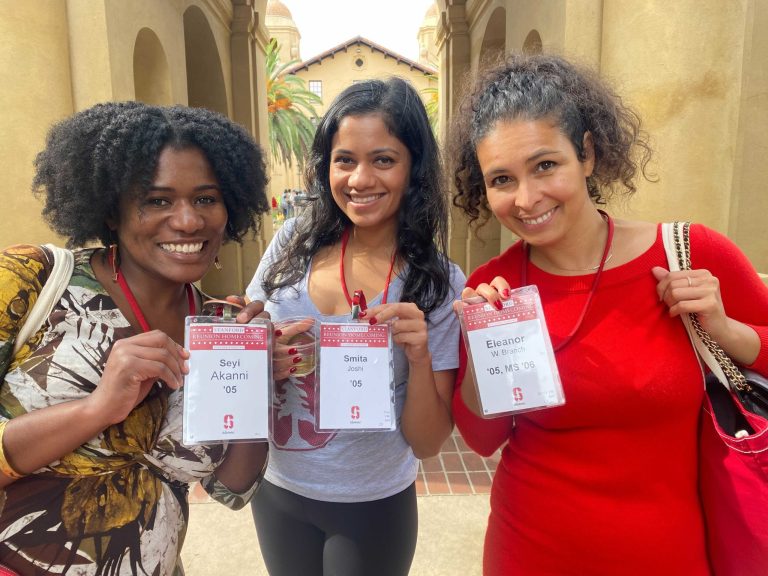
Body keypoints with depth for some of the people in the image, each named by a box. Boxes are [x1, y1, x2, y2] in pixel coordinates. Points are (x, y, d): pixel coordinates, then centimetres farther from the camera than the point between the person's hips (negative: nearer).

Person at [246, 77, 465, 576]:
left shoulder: (440, 284, -15)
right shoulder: (295, 242, -10)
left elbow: (427, 444, -12)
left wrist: (420, 357, -29)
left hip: (373, 509, -2)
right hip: (277, 493, 3)